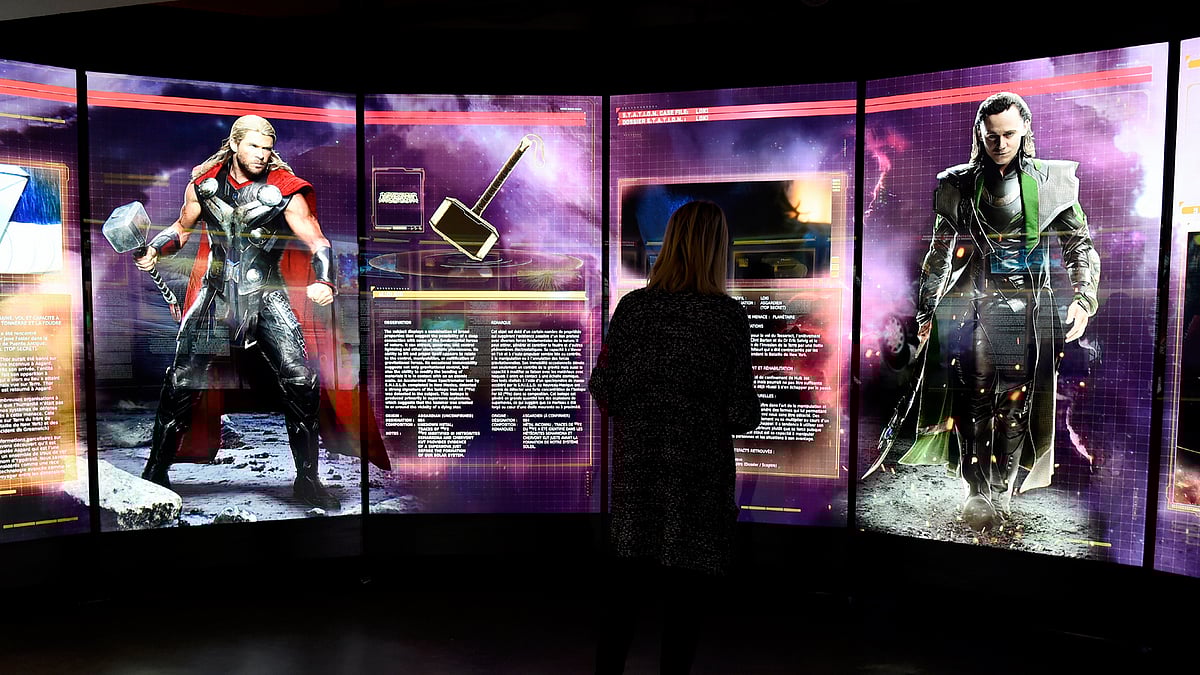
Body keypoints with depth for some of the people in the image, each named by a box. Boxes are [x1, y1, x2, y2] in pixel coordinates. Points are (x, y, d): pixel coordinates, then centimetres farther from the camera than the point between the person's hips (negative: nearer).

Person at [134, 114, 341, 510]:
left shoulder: (285, 190, -7)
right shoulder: (204, 183, 3)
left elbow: (318, 243, -13)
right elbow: (183, 228, 19)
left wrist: (325, 281, -32)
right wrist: (154, 249, 1)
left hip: (266, 296, -2)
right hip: (215, 292, 2)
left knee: (301, 383, -12)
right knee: (182, 383, 1)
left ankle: (307, 480, 2)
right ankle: (156, 471, 23)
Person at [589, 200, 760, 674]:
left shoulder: (633, 306, -4)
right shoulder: (728, 315, -10)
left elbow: (603, 392, -2)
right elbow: (742, 417, -11)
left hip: (636, 470, 3)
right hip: (698, 476, -3)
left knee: (623, 595, 16)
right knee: (684, 606, 11)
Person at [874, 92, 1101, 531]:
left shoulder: (1052, 182, 8)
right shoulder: (960, 185, 10)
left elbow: (1080, 246, 10)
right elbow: (940, 253, 14)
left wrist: (1082, 298, -4)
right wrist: (925, 311, 11)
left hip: (1029, 305, 0)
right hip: (972, 302, 0)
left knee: (1015, 405, -2)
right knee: (974, 400, -6)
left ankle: (1002, 492, 8)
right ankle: (977, 495, 3)